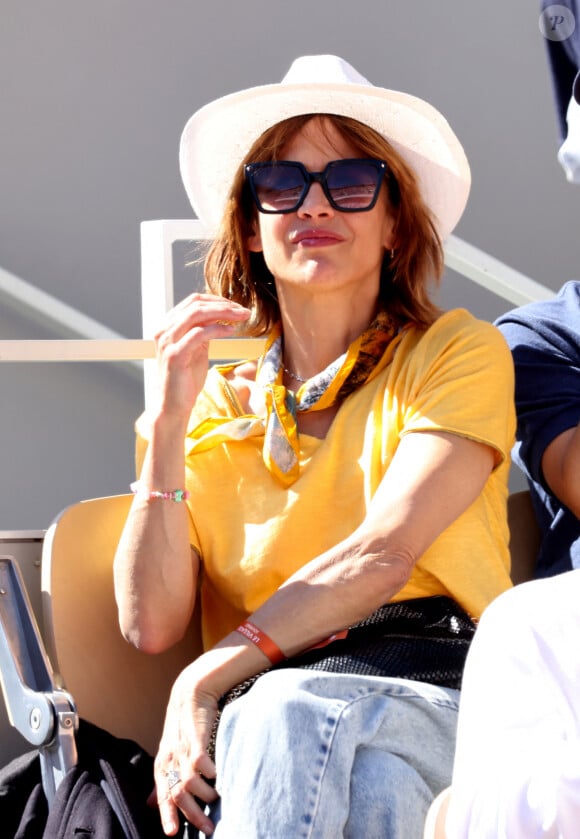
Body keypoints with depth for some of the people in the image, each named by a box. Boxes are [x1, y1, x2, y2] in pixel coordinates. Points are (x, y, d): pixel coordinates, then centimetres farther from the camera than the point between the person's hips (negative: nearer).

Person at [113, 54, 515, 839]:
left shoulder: (459, 353, 11)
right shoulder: (215, 397, 19)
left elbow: (382, 557, -5)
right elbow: (150, 623, 7)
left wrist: (207, 679, -13)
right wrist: (169, 421, -1)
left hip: (434, 693, -1)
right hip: (263, 715, 1)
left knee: (290, 710, -37)